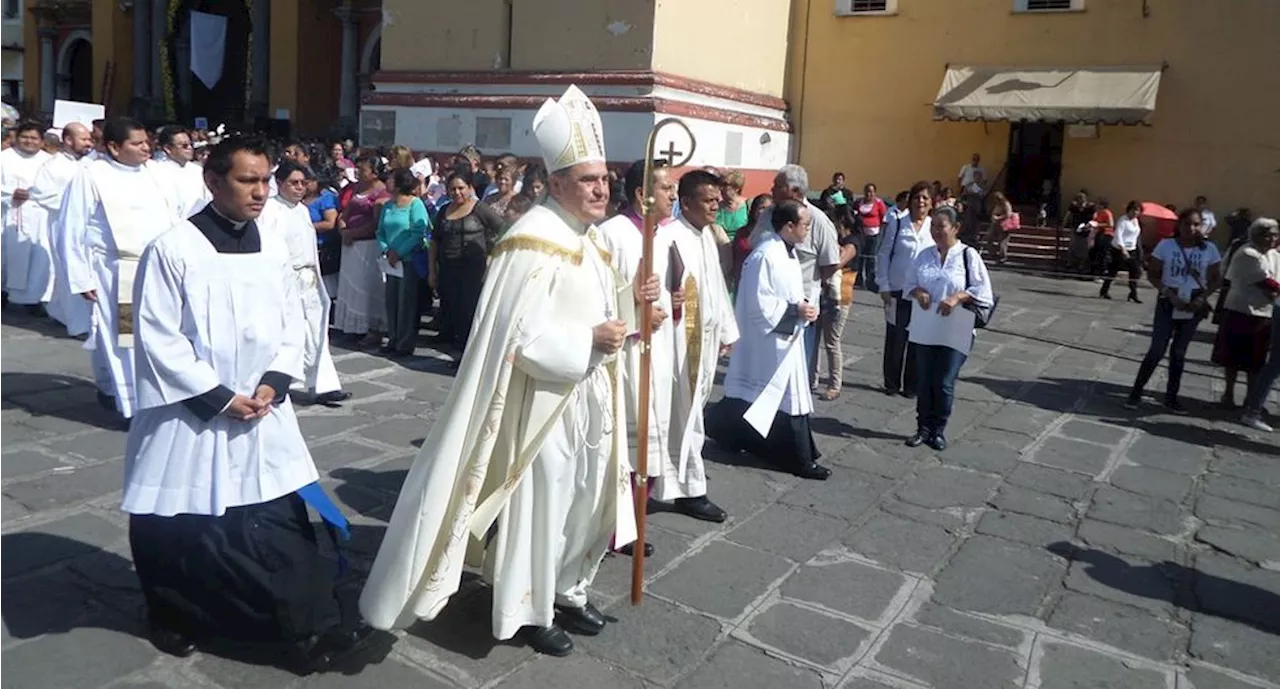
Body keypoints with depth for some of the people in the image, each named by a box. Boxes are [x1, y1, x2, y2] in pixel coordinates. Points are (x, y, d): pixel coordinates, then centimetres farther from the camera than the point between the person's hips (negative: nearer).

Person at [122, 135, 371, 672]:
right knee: (180, 525, 11)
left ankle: (311, 628, 11)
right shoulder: (173, 250, -12)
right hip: (191, 414, -3)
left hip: (261, 412, 4)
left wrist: (274, 383, -7)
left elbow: (291, 327, 8)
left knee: (279, 519, 4)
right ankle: (176, 618, 35)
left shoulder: (274, 249, 2)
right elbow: (158, 339, -12)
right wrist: (217, 397, -14)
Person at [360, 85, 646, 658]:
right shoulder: (533, 242, -18)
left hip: (589, 397, 9)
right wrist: (589, 340, -25)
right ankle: (528, 611, 23)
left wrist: (619, 326, 4)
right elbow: (519, 333, -24)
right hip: (544, 401, -9)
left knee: (587, 501, 18)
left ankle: (565, 593, 37)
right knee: (539, 507, 4)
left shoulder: (590, 240, 10)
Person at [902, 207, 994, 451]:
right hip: (924, 329, 4)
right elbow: (909, 283, 12)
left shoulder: (969, 255, -6)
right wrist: (918, 292, -9)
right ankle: (924, 427, 22)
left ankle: (939, 430, 18)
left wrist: (957, 297, -20)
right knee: (924, 381, 8)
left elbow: (983, 291, -7)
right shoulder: (925, 255, 6)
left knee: (944, 383, 1)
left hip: (954, 332, -4)